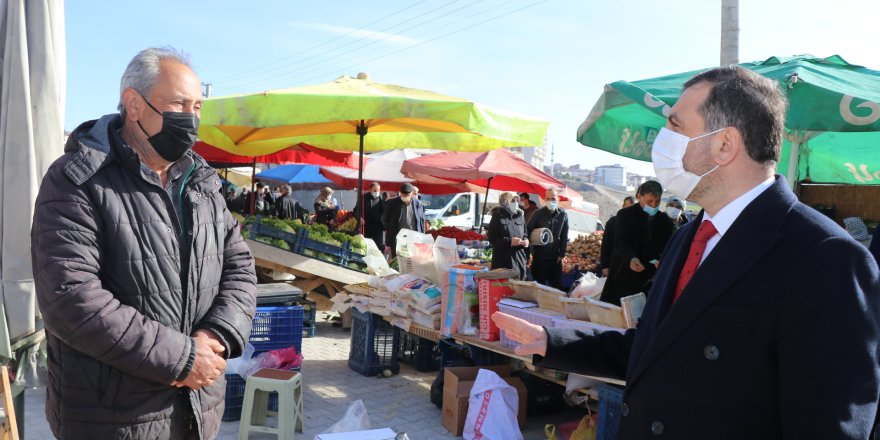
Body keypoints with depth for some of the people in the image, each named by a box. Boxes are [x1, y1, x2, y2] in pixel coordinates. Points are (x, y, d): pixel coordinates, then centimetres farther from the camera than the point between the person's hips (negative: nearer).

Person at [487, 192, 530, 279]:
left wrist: (526, 240, -1)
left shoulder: (520, 216, 13)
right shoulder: (498, 216, -4)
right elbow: (491, 237, -9)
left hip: (520, 259, 6)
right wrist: (509, 241, -18)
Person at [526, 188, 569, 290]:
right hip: (540, 257, -2)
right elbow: (528, 231, 1)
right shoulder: (538, 214, -5)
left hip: (555, 258, 2)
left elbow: (564, 237, 4)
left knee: (557, 286, 7)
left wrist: (561, 254, 2)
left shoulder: (563, 215, 0)